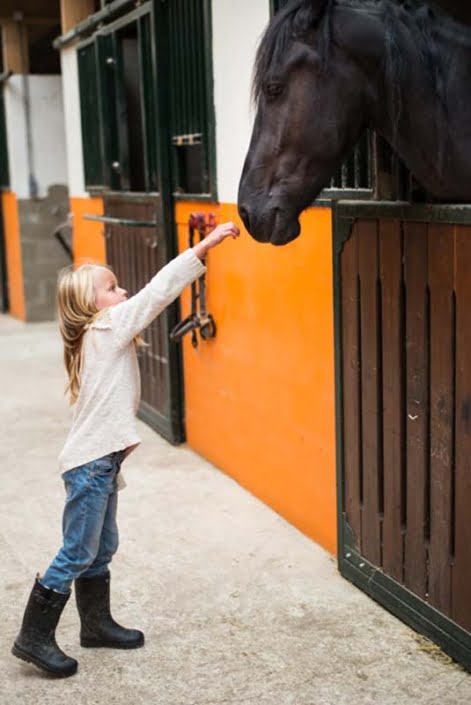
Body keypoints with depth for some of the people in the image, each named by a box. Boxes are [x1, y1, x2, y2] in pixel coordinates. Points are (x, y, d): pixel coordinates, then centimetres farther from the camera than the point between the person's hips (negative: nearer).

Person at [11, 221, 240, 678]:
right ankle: (34, 637, 8)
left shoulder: (101, 337, 12)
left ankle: (97, 624, 31)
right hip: (91, 463, -9)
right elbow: (157, 292, -17)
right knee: (77, 554, -2)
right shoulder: (108, 328, -13)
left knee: (101, 549, 18)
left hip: (101, 460, 9)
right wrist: (206, 245, -18)